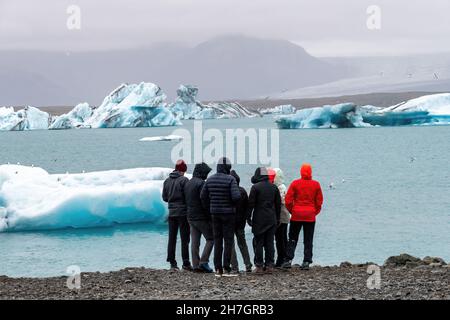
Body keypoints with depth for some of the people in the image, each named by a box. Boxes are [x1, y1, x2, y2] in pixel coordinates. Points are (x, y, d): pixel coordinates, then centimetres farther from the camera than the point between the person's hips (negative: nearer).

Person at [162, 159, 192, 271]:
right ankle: (186, 263, -4)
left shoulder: (167, 181, 7)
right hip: (183, 212, -5)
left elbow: (164, 197, 11)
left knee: (172, 238, 8)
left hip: (171, 212, 5)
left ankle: (172, 263, 7)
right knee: (185, 239, -2)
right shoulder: (184, 180, -11)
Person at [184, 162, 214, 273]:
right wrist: (209, 215, -13)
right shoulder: (201, 183, -15)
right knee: (211, 239, 1)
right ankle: (204, 262, -8)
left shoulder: (187, 184, 12)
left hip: (191, 217, 8)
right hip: (201, 217, -8)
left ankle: (196, 265, 4)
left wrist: (190, 213, 16)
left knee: (194, 242, 6)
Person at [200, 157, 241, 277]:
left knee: (217, 240, 10)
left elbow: (203, 196, 6)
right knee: (228, 240, 1)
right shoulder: (230, 179, -13)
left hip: (215, 213, 5)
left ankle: (218, 268, 9)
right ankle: (226, 268, -4)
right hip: (228, 213, -5)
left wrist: (209, 208, 16)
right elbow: (236, 196, -23)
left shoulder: (210, 180, 4)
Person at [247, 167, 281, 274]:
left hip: (259, 219, -4)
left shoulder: (255, 187, -7)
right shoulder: (274, 187, 9)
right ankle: (269, 265, 5)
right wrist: (277, 218, 19)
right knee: (270, 243, 7)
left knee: (258, 243, -1)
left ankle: (259, 266, -3)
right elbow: (278, 204, 13)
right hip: (271, 220, 4)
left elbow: (251, 204, -8)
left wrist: (249, 217, -1)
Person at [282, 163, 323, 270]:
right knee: (308, 240, 6)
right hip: (310, 216, 1)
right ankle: (306, 262, 2)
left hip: (296, 216, -1)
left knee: (292, 239, 7)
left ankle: (288, 260, -2)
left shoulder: (295, 183, -5)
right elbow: (319, 201, 2)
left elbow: (288, 200, -5)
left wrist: (291, 211, 9)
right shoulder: (316, 184, -1)